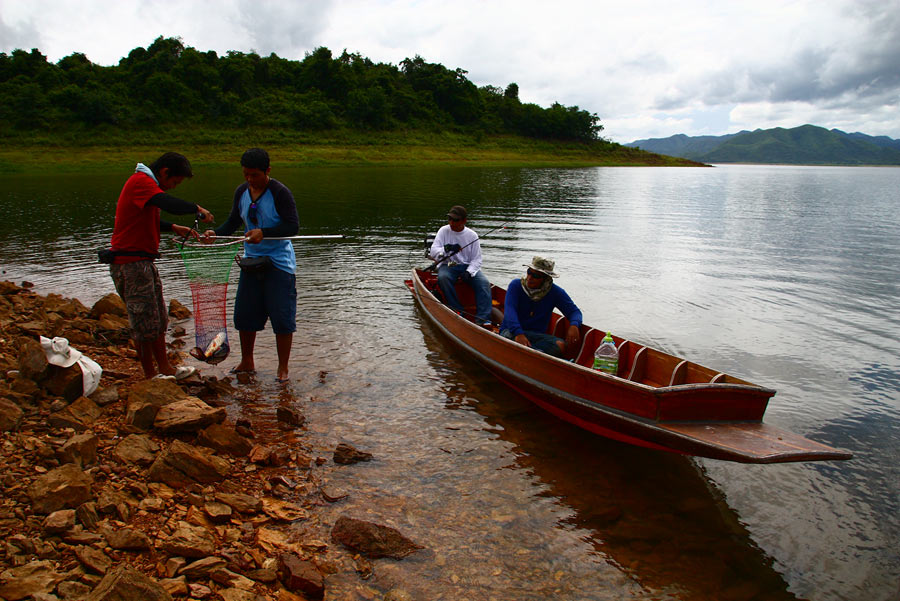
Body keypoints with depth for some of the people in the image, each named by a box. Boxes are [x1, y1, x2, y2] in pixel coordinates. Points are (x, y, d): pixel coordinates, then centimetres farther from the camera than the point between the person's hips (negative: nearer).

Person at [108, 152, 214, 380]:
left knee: (159, 320, 15)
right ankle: (150, 376, 10)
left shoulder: (146, 183, 18)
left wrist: (175, 228, 14)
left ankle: (164, 369, 26)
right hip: (130, 264, -11)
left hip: (144, 263, 11)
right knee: (145, 323, -2)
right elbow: (171, 205, -32)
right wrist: (198, 209, -17)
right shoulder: (141, 182, -16)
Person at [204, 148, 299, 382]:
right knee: (244, 314, 10)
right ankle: (246, 362, 28)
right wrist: (216, 233, -5)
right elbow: (233, 222, 14)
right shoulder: (241, 192, 5)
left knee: (282, 316, -2)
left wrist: (264, 232, -30)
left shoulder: (280, 192, -14)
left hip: (279, 263, -6)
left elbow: (293, 226, -19)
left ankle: (283, 367, 12)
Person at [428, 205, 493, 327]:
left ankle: (482, 319, -34)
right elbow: (433, 252, -5)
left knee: (484, 283, -26)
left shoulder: (472, 235, 3)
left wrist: (469, 272, -18)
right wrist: (446, 249, -26)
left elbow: (476, 259, 1)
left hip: (468, 266, 1)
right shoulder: (444, 231, 3)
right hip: (448, 266, 0)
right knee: (443, 277, -35)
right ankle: (457, 311, -27)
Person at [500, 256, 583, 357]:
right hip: (511, 331, -2)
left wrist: (574, 325, -25)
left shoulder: (555, 292, 2)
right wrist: (518, 333, -36)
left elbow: (574, 311, 1)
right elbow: (509, 310, -18)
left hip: (537, 335, 2)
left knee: (561, 345, -29)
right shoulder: (516, 285, -4)